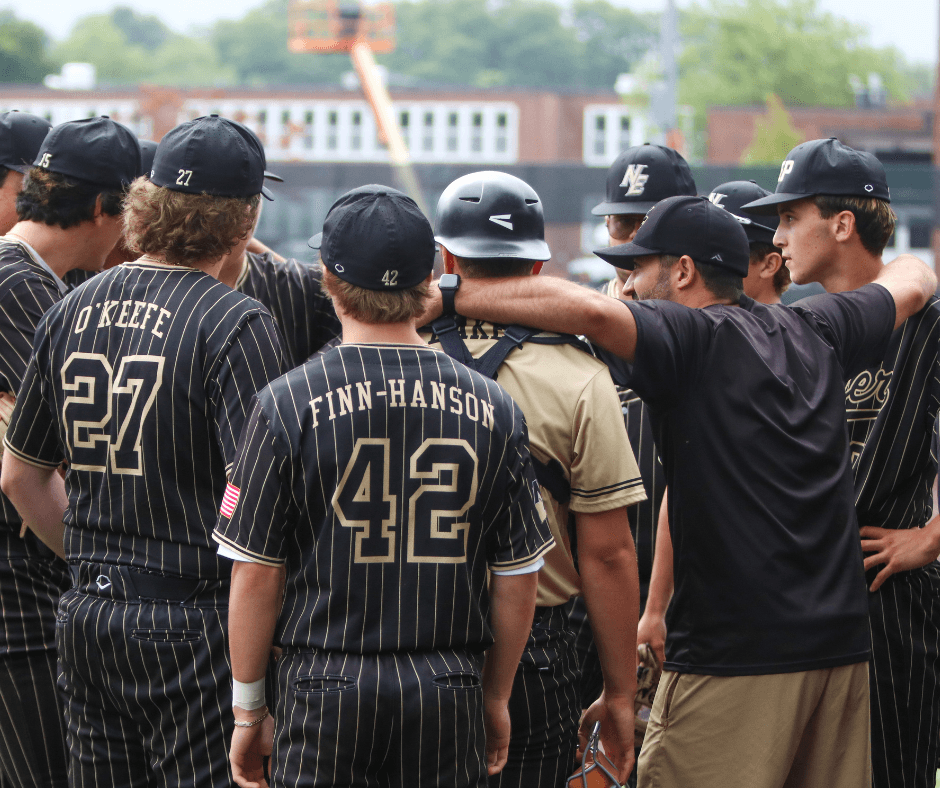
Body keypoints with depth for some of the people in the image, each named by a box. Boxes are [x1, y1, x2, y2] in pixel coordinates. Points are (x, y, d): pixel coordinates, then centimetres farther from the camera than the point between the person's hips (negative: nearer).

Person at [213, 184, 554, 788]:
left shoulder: (288, 405, -6)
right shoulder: (493, 410, 0)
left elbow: (255, 574, -3)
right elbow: (519, 578, 5)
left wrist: (248, 708, 7)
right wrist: (496, 698, 18)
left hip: (327, 688, -2)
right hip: (450, 696, 2)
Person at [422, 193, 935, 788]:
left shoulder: (692, 339, -7)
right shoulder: (815, 334, 13)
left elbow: (590, 311, -26)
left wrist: (444, 299, -19)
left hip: (736, 655, -7)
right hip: (843, 646, 7)